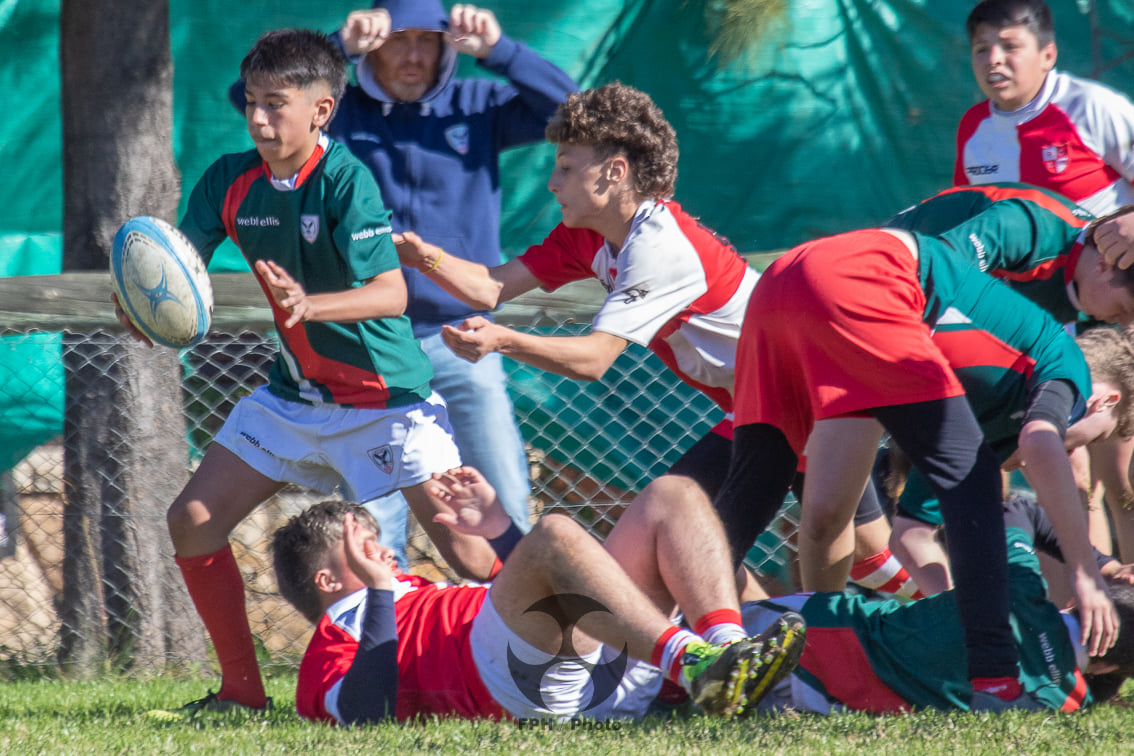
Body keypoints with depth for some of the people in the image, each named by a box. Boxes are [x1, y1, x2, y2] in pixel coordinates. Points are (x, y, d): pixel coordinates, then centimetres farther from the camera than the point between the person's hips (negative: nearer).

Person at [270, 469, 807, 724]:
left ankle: (725, 645, -30)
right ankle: (688, 661, -49)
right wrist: (380, 591, -1)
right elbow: (368, 715, -7)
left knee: (675, 499, -1)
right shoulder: (332, 649, 18)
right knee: (555, 533, -31)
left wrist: (500, 530, 31)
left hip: (613, 669, 8)